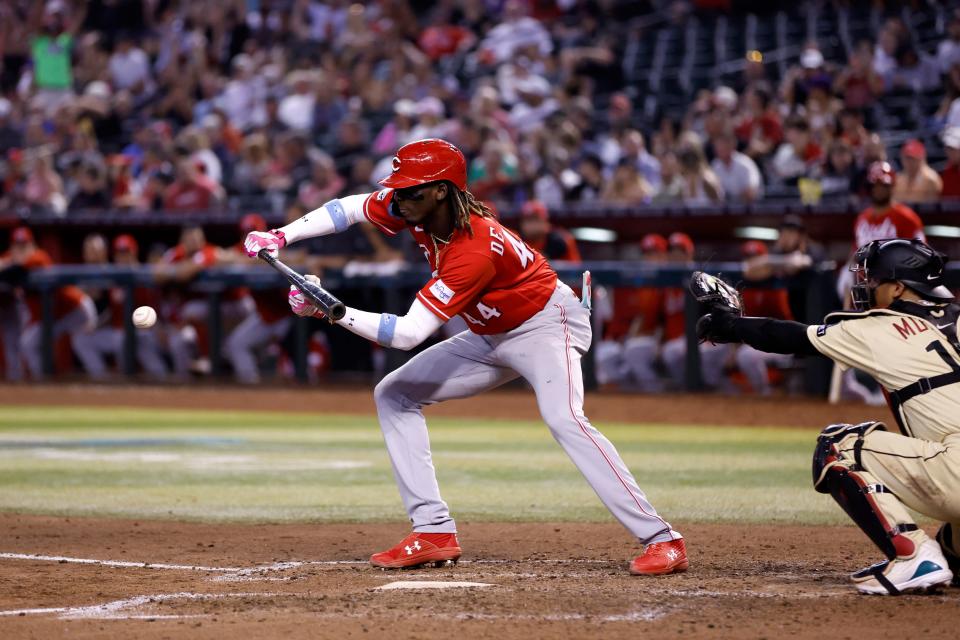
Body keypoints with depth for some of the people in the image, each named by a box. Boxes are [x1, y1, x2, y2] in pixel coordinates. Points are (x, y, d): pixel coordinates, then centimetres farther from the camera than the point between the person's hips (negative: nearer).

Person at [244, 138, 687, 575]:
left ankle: (660, 540, -34)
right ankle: (434, 533, -2)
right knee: (394, 394, 4)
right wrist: (280, 237, -8)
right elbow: (348, 208, 4)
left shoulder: (475, 251, -35)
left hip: (544, 324, -9)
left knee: (563, 419, -33)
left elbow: (407, 333, -36)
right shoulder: (414, 209, -12)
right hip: (491, 337, 9)